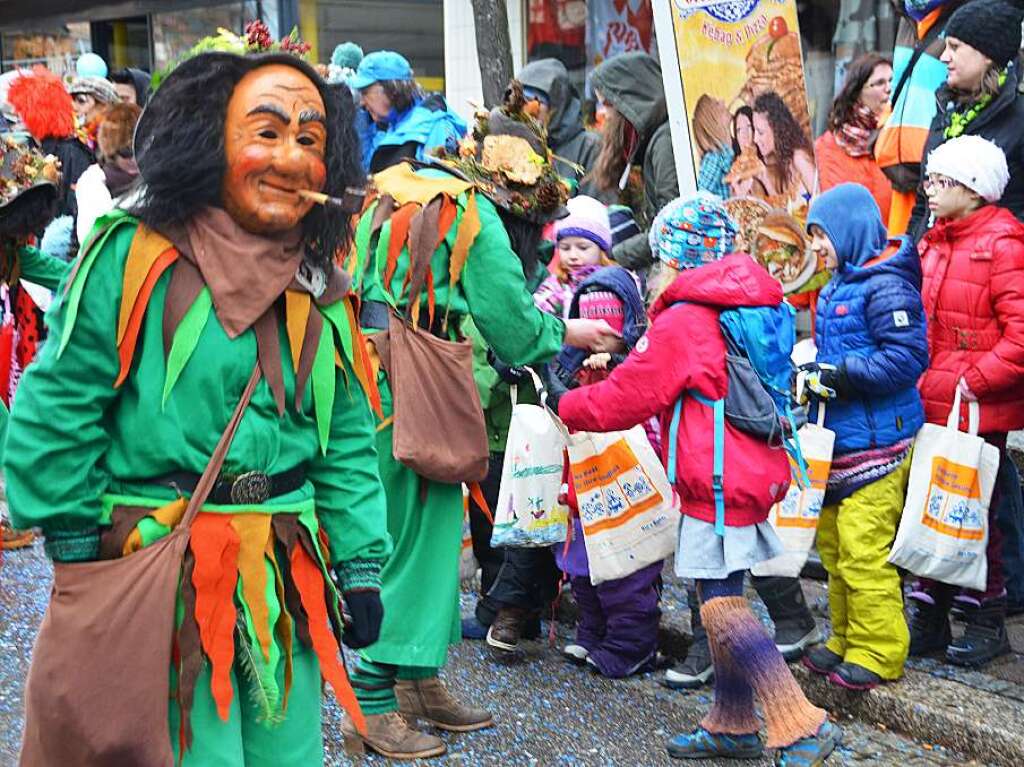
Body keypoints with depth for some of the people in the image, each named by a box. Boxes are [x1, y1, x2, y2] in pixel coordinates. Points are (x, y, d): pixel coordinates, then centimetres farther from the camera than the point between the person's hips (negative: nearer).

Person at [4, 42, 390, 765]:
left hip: (290, 582, 6)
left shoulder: (323, 290, 7)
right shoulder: (132, 259, -11)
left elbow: (348, 443, 12)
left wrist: (362, 565, 6)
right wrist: (85, 560, -8)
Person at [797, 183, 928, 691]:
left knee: (864, 551, -8)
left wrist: (843, 374, -22)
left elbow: (908, 356, -22)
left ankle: (879, 653, 4)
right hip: (839, 438, 10)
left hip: (875, 444, -10)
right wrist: (813, 369, 8)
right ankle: (847, 640, 28)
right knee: (833, 545, 16)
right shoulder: (838, 286, 15)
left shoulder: (884, 286, -14)